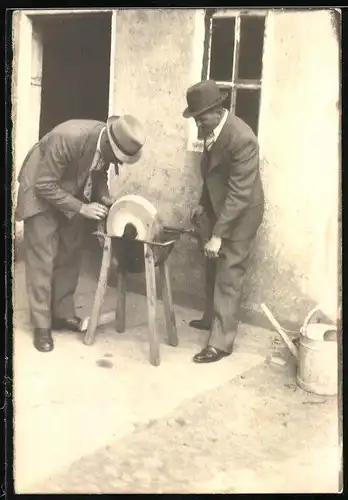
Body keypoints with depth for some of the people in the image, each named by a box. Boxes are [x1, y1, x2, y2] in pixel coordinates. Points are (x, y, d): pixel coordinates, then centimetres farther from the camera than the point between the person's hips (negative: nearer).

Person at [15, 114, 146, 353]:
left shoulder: (109, 145, -17)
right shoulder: (68, 137, -37)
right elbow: (45, 185, -29)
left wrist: (103, 197, -14)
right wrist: (82, 208, -31)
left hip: (73, 194, 6)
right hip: (42, 192, -6)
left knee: (70, 255, 7)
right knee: (42, 258, -6)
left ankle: (63, 314, 19)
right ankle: (42, 325, 2)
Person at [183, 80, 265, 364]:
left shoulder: (242, 139, -29)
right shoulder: (212, 129, -3)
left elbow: (240, 193, -30)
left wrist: (218, 234, -30)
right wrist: (203, 204, 12)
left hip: (239, 216, -8)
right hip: (219, 209, 8)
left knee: (228, 278, -2)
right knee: (213, 271, 20)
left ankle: (221, 342, 6)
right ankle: (212, 318, 39)